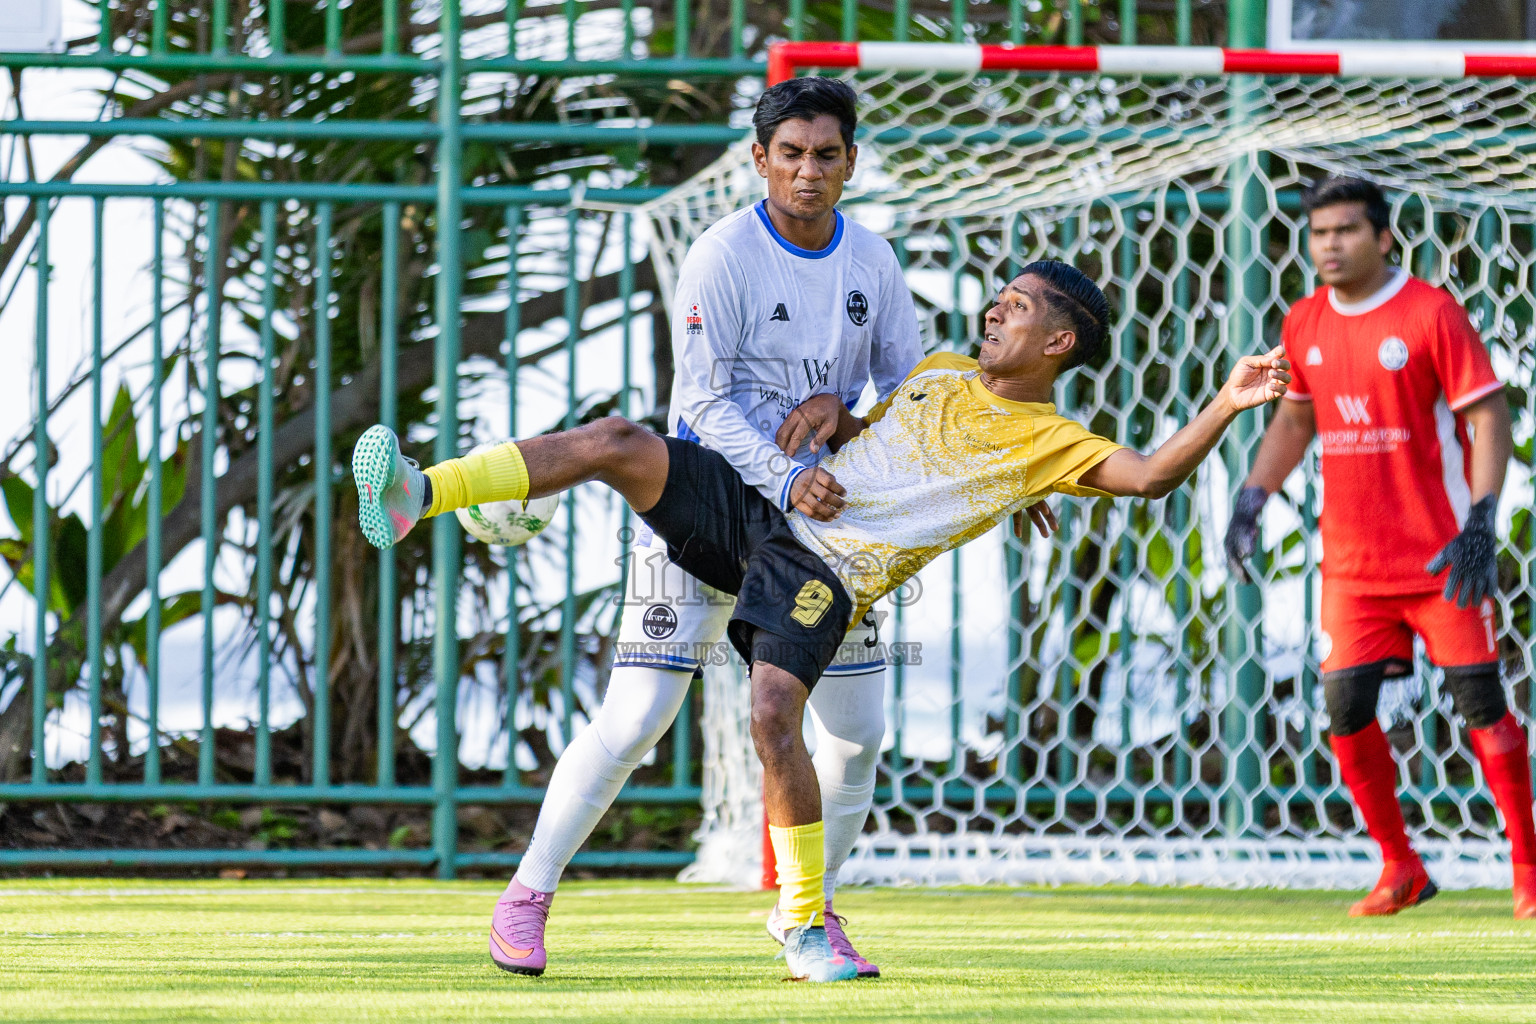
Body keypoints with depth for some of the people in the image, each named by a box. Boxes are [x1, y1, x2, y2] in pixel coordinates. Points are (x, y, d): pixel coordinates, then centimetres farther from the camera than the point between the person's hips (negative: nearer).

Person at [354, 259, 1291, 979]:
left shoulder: (1048, 444, 1)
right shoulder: (942, 373, 20)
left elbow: (1152, 476, -12)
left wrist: (1228, 407, -22)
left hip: (828, 575, -5)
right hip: (755, 507, 6)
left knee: (775, 715, -28)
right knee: (619, 441, -16)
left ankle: (808, 928, -13)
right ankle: (416, 497, -22)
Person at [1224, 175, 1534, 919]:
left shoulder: (1431, 313, -9)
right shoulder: (1304, 325, 8)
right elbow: (1294, 418, 23)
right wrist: (1252, 500, 11)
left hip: (1439, 554, -5)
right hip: (1352, 562, 5)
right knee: (1346, 708, -1)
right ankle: (1401, 869, 13)